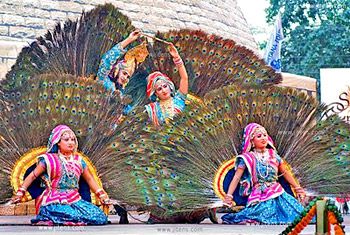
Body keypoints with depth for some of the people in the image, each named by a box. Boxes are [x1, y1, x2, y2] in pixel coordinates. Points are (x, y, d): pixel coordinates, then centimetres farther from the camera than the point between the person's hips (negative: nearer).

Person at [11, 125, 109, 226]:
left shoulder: (78, 160, 17)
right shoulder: (49, 159, 5)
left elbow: (89, 179, 22)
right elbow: (33, 176, 5)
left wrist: (101, 194, 14)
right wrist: (20, 193, -3)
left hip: (75, 201, 6)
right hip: (54, 202, -6)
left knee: (101, 218, -18)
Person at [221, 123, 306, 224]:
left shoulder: (273, 155, 11)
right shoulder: (248, 158, 0)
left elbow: (286, 173, 21)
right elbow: (236, 178, -4)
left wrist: (298, 188, 22)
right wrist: (228, 196, -14)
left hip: (277, 194, 4)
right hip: (259, 196, -4)